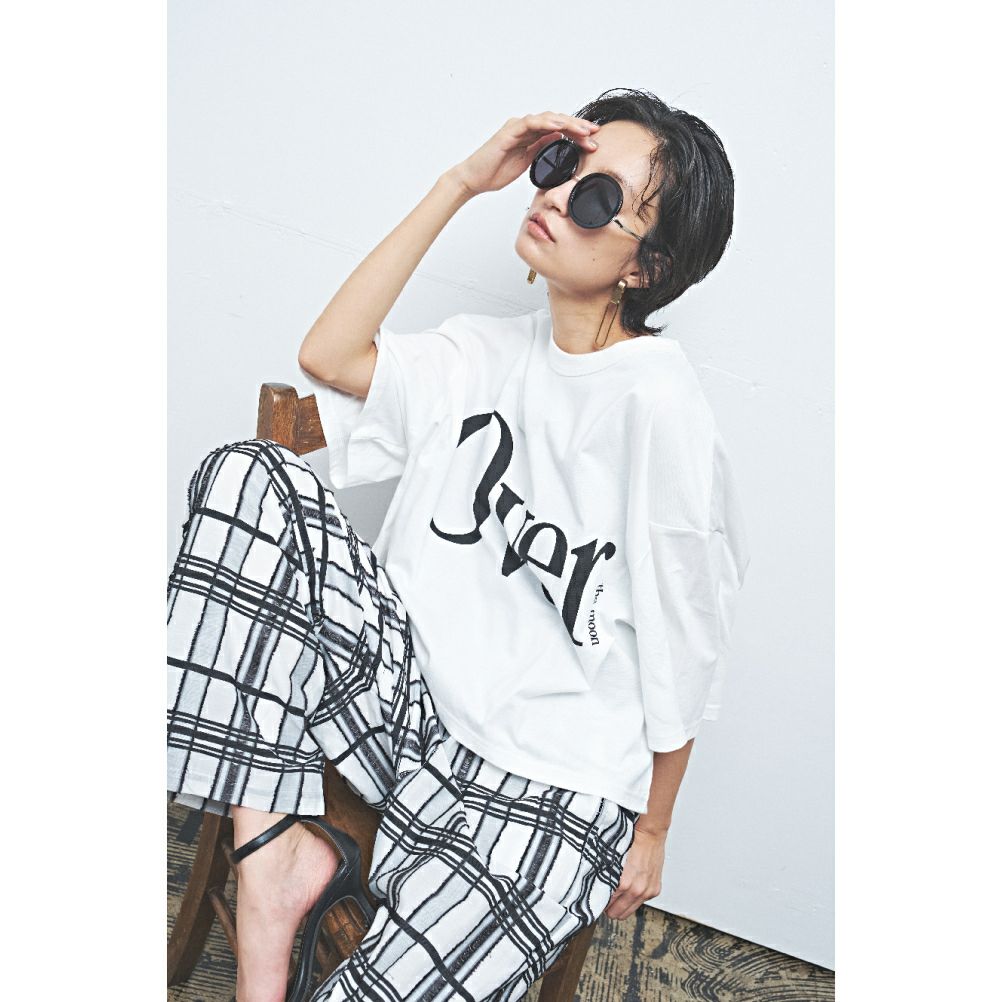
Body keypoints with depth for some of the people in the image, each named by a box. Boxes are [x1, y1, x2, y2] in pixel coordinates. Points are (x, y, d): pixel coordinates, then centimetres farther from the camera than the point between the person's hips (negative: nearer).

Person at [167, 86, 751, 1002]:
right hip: (409, 682, 6)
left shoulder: (659, 409, -17)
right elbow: (330, 356, 1)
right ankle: (278, 851, -10)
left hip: (542, 788, -6)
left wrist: (652, 835, 0)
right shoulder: (497, 352, 6)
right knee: (247, 476, -12)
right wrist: (460, 184, -3)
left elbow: (682, 658, -11)